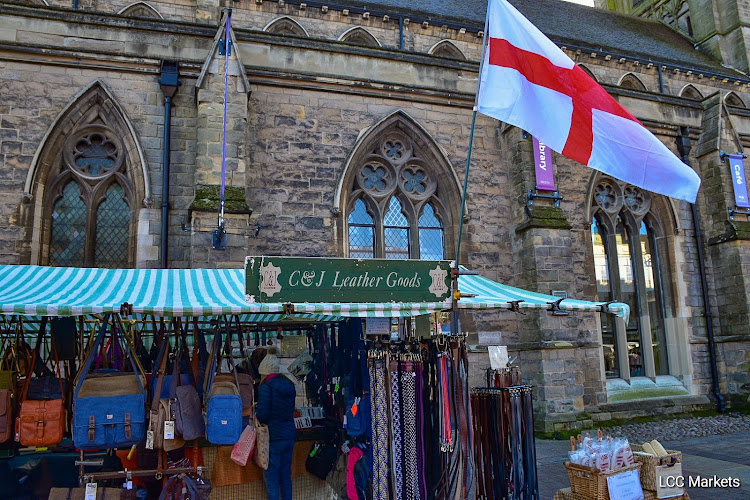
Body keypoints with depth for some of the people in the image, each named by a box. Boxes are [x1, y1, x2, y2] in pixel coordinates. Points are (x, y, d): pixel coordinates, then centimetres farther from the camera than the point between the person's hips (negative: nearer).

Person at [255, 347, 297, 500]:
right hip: (290, 435, 7)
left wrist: (257, 412, 3)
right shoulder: (289, 386, 9)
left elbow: (262, 414, -19)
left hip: (274, 437, -7)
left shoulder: (266, 387, -13)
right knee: (285, 473, 16)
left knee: (271, 475, 3)